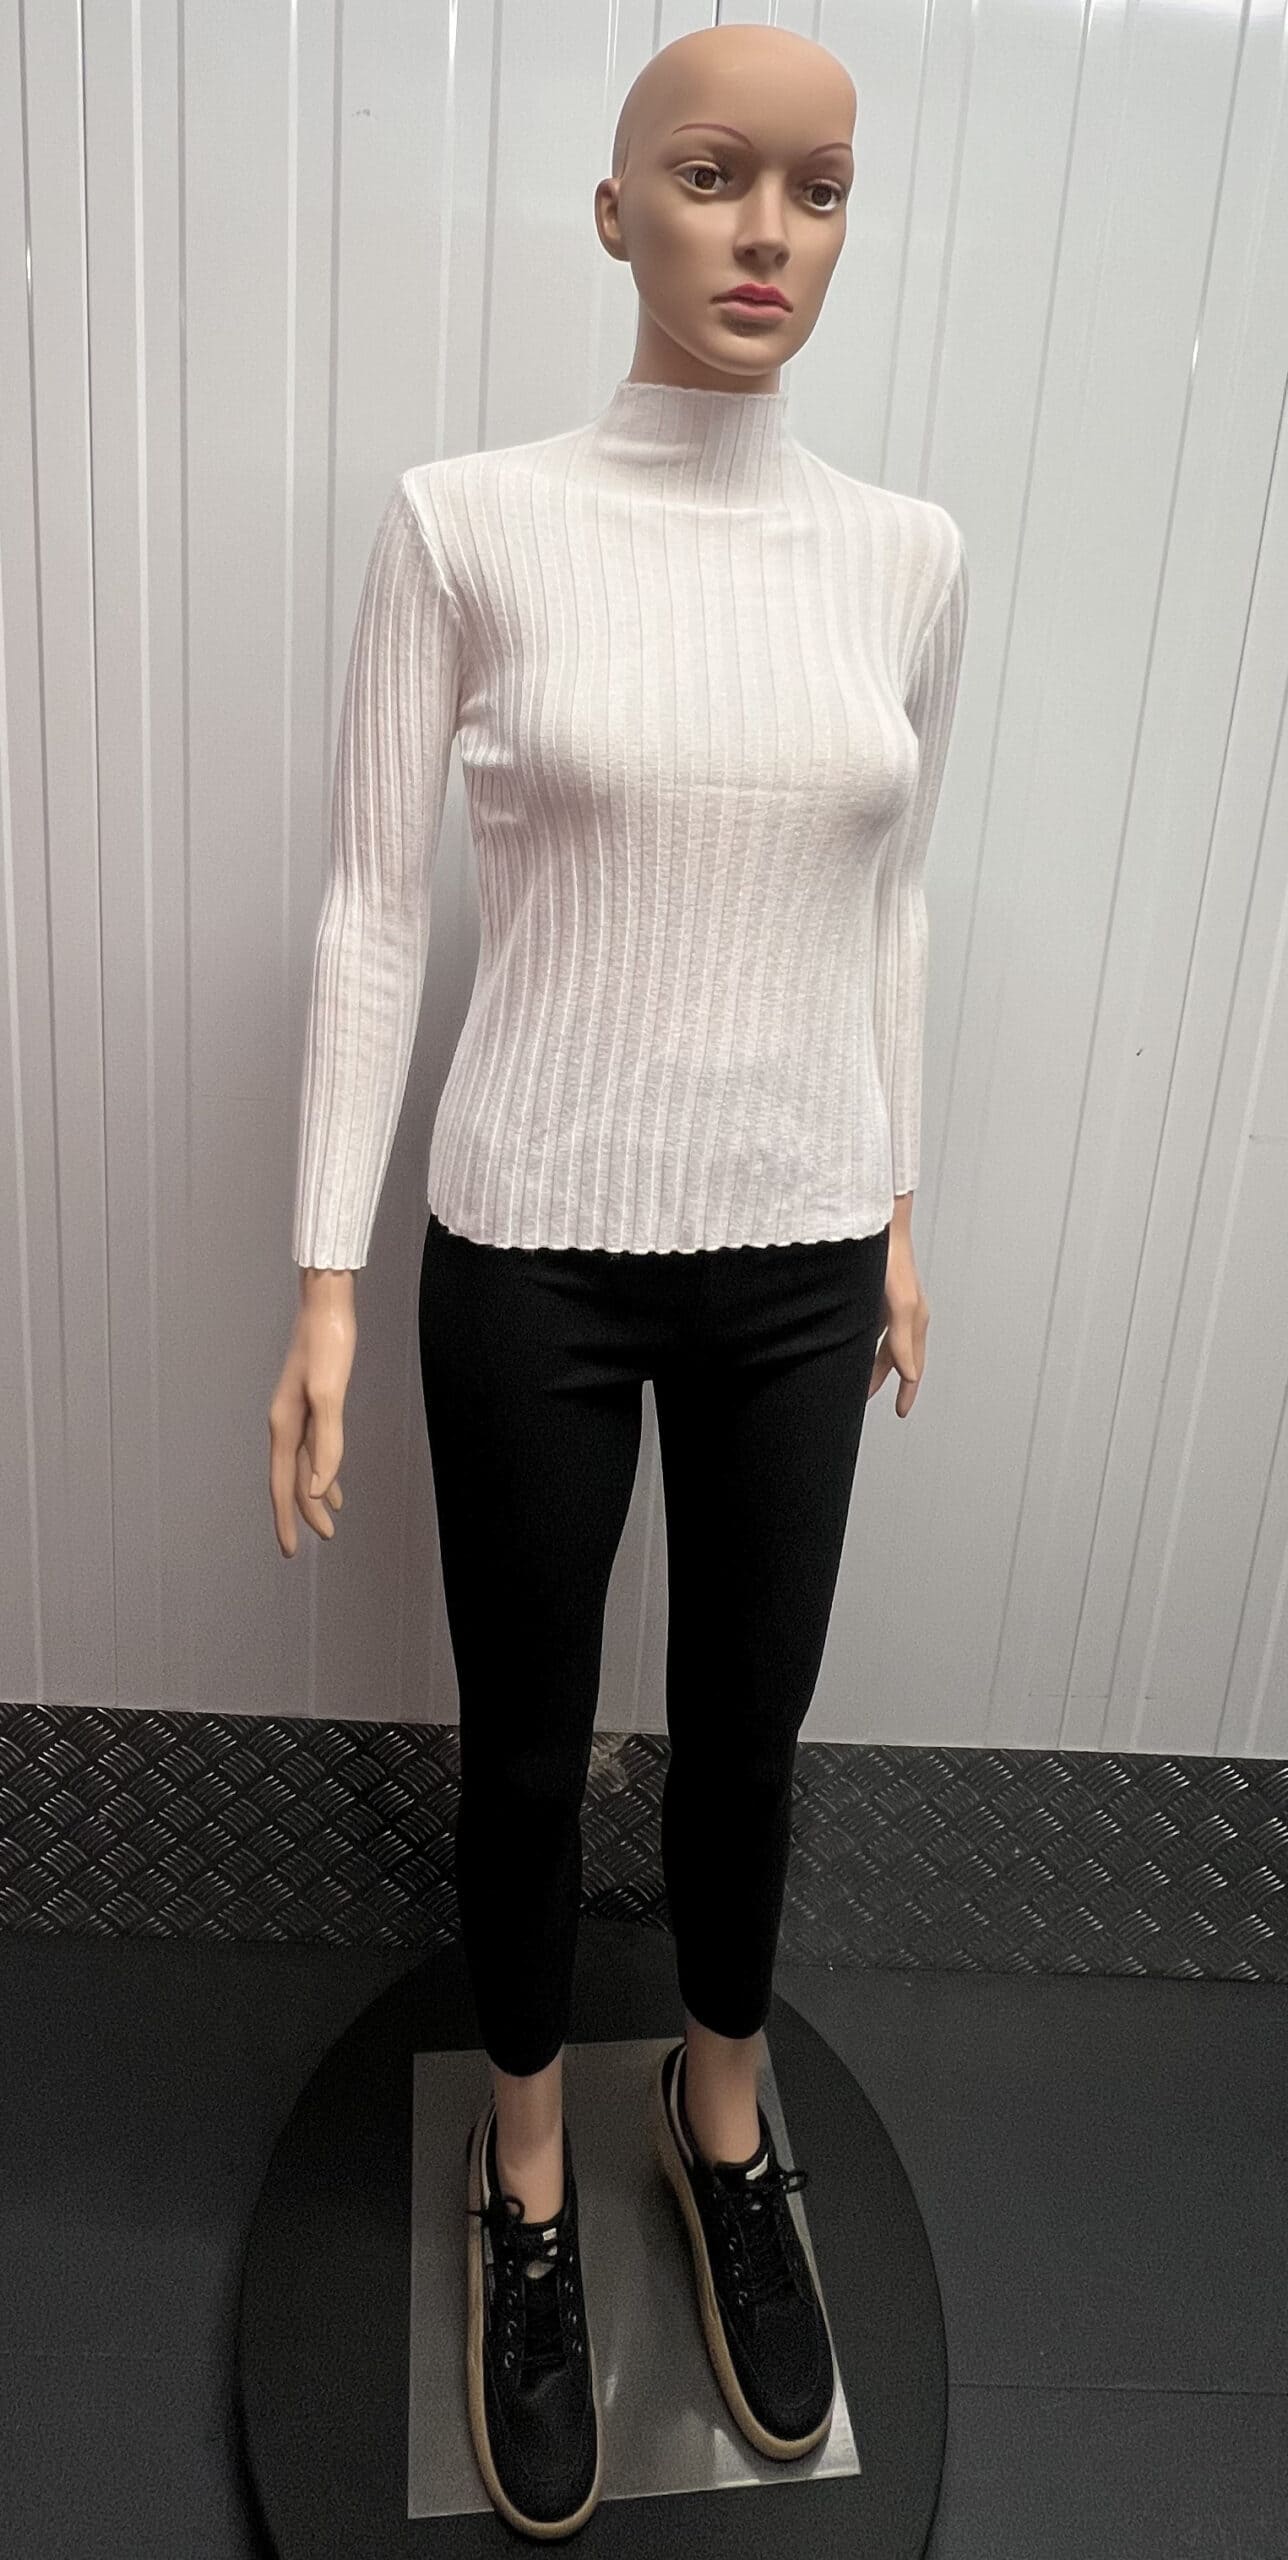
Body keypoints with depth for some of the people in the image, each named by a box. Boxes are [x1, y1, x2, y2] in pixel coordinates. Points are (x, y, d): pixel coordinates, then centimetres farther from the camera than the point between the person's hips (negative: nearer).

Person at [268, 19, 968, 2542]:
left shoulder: (903, 552, 3)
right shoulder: (465, 520, -6)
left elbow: (886, 902, 11)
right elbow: (372, 907, -6)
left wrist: (899, 1214, 13)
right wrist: (326, 1274, -9)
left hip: (792, 1249, 3)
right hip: (534, 1250, -2)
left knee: (748, 1734, 17)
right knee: (527, 1750, 13)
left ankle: (723, 2125, 46)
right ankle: (530, 2182, 41)